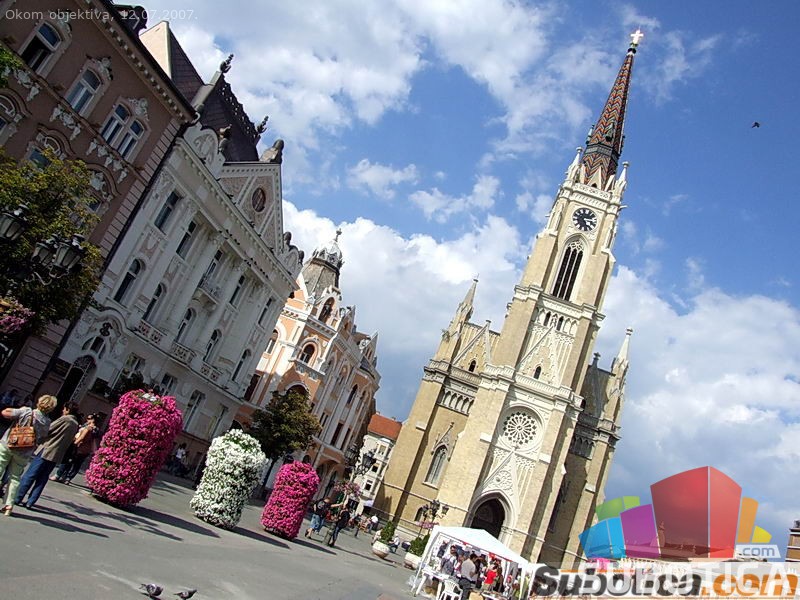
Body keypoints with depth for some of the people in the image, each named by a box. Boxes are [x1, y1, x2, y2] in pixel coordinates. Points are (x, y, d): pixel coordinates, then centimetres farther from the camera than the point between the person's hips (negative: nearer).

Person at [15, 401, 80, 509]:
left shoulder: (64, 419, -9)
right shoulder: (76, 425, 12)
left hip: (46, 451, -6)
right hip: (57, 456, 6)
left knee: (29, 476, 2)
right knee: (42, 480, 10)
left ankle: (17, 499, 6)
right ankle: (30, 502, 8)